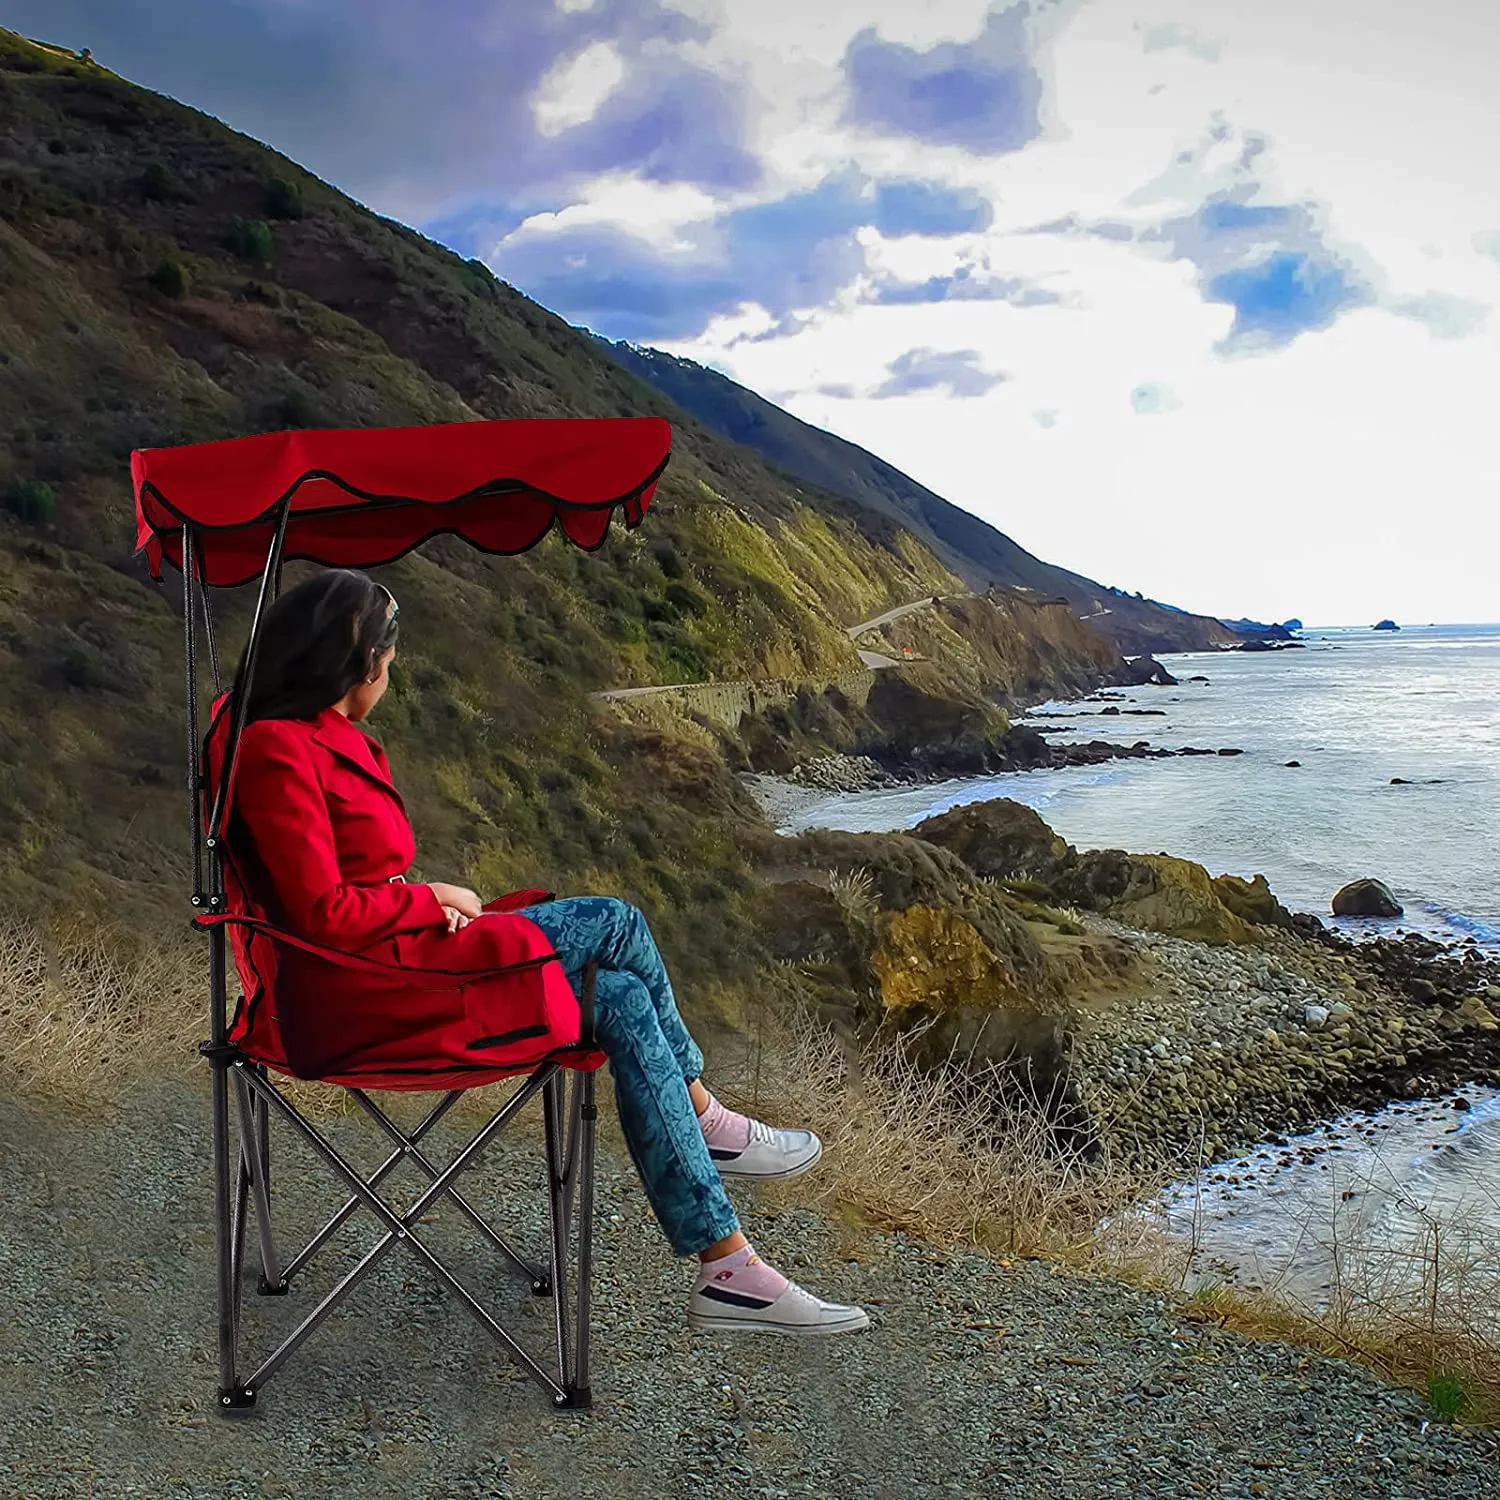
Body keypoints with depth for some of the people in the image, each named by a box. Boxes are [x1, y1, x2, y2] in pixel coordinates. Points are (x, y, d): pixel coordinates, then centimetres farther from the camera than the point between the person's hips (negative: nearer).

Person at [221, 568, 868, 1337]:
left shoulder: (325, 738, 13)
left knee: (623, 1000, -2)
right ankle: (703, 1118, 9)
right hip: (360, 997, -10)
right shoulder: (277, 749, -18)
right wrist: (432, 899, -8)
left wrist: (429, 904, 1)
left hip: (399, 959, 10)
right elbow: (324, 912, -22)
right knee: (615, 923, -10)